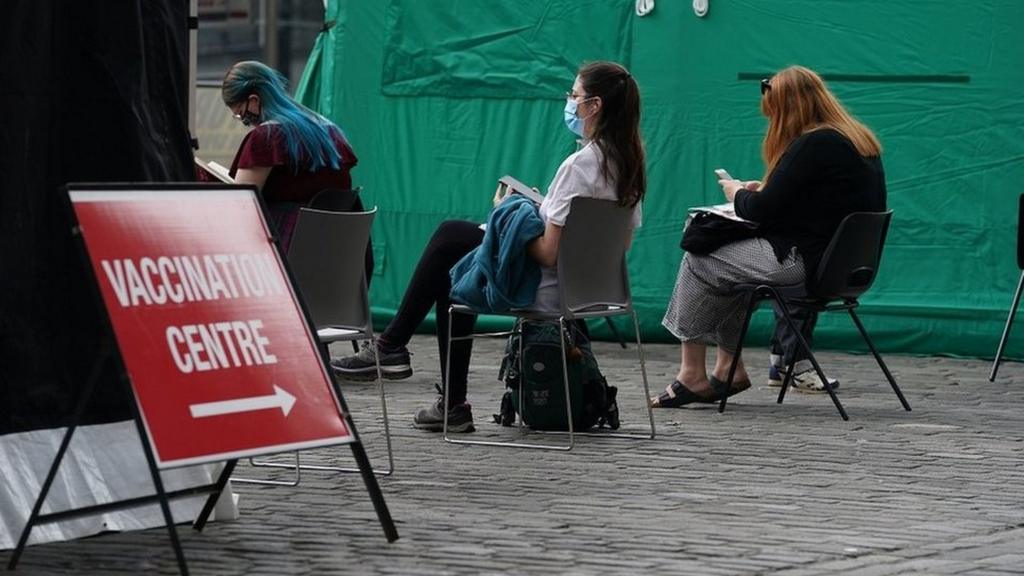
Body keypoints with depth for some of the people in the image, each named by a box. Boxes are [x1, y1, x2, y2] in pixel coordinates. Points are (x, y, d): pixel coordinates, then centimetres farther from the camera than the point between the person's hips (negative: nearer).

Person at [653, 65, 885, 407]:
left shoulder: (813, 145, -17)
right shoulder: (861, 141, 13)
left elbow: (762, 211, -14)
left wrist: (738, 193, 6)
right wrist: (762, 190, 16)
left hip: (804, 262, -10)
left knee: (700, 261, 3)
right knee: (729, 258, 24)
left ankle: (692, 375, 10)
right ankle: (728, 367, 20)